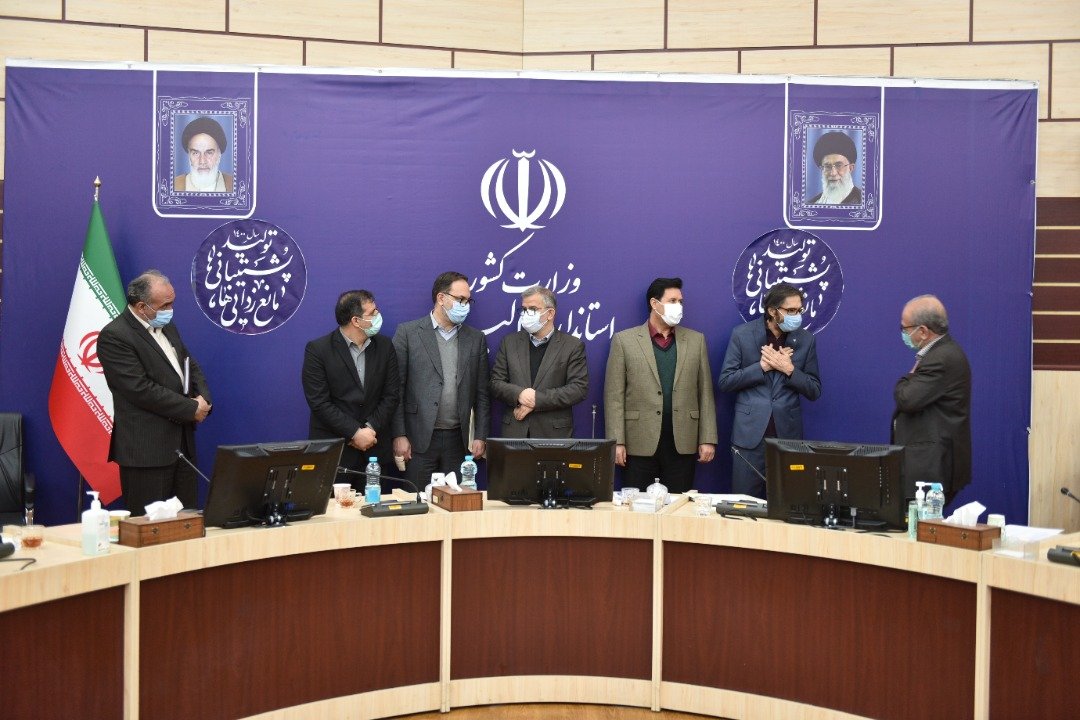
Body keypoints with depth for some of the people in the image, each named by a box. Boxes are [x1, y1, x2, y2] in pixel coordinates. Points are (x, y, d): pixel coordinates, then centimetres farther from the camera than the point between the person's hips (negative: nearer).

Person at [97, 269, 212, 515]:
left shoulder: (167, 327, 14)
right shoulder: (114, 336, -12)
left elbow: (191, 366, 19)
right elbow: (142, 390, -18)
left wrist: (203, 399, -2)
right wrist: (191, 409, -13)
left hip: (182, 441, 8)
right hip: (146, 449, -8)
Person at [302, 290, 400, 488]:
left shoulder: (385, 346, 5)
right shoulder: (317, 350, -7)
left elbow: (391, 394, 4)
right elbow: (320, 402, -11)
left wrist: (371, 429, -9)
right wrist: (355, 433, -15)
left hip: (374, 450, 3)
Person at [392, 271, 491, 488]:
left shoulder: (476, 339, 10)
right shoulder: (408, 333, 0)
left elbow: (482, 394, 10)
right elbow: (396, 389, -2)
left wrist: (480, 437, 5)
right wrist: (399, 435, -7)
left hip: (458, 439, 3)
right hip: (419, 438, -3)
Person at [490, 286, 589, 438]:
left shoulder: (573, 346, 0)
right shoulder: (510, 342, 9)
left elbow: (579, 388, -8)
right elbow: (496, 382, 7)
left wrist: (537, 400, -15)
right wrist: (519, 394, -14)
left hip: (555, 432, -2)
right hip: (515, 431, 2)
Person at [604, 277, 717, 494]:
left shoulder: (696, 340, 10)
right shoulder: (624, 340, 2)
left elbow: (705, 392, 9)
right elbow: (614, 396, -1)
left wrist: (708, 439, 3)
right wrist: (617, 442, -8)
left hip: (683, 443, 2)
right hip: (640, 444, -2)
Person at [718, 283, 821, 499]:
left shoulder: (806, 339, 4)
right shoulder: (742, 334, -1)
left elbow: (814, 391, 6)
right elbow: (725, 382, -3)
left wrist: (790, 369, -11)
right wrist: (763, 366, -13)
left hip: (788, 434, 2)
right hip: (749, 434, -1)